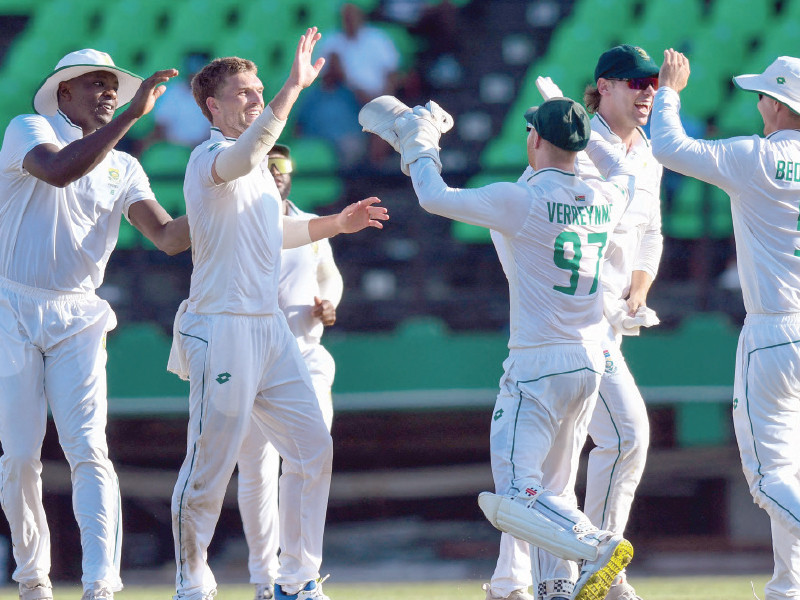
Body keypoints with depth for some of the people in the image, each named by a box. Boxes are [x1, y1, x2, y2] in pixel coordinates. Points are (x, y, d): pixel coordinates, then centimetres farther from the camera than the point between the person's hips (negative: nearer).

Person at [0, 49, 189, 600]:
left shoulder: (122, 168, 13)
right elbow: (60, 171, -25)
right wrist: (134, 113, -27)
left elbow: (169, 237, 3)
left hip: (77, 320, 3)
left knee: (88, 450, -12)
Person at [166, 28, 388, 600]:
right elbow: (243, 155, -35)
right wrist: (294, 87, -41)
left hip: (271, 328, 9)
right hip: (222, 331, -9)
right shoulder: (209, 159, -11)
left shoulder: (258, 167, 18)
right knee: (211, 465, -5)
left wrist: (334, 224, 20)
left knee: (313, 448, 7)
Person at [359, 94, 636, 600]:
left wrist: (419, 144, 6)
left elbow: (434, 198, -10)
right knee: (552, 493, 17)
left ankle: (599, 546, -27)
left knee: (515, 496, -10)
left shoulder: (523, 200, -14)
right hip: (590, 363, 7)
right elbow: (625, 170, 31)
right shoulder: (606, 199, 5)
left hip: (538, 363, -7)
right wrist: (580, 127, 32)